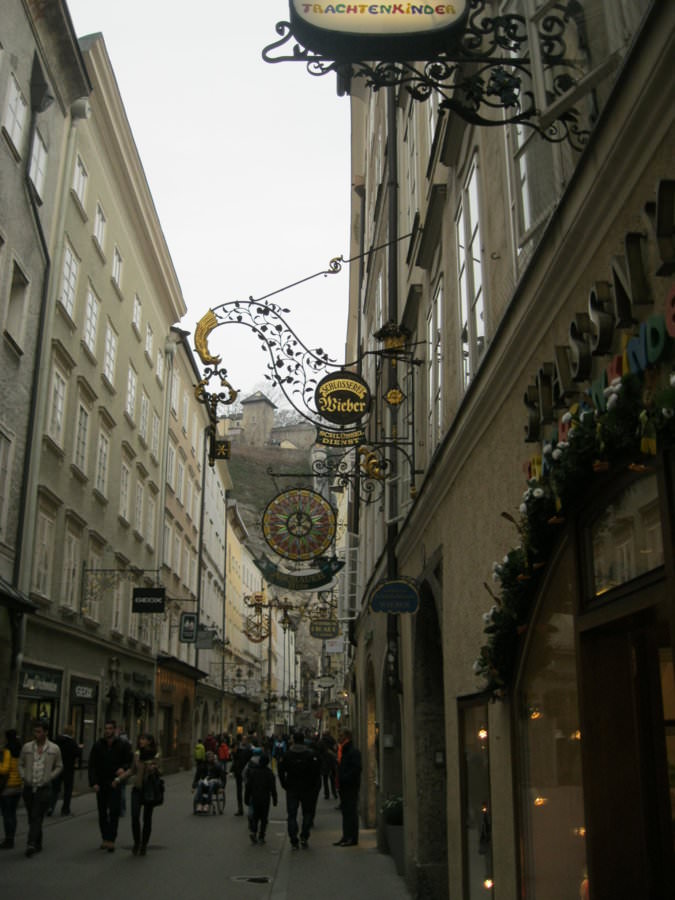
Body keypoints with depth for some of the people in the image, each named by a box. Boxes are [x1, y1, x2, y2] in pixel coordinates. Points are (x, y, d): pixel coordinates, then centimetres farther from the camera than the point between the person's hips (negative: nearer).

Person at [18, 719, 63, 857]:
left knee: (37, 818, -12)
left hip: (44, 789, -3)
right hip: (28, 788, 3)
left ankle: (32, 844, -18)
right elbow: (20, 764, 13)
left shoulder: (54, 749, -2)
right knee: (32, 818, 12)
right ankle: (38, 844, 24)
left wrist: (49, 778, -5)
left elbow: (59, 767, 8)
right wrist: (24, 777, -2)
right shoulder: (26, 747, 3)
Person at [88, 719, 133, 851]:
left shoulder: (123, 745, -1)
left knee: (114, 812, -9)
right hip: (101, 784, 2)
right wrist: (94, 782, -7)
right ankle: (104, 838, 19)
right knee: (102, 813, 9)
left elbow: (130, 761, 5)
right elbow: (92, 765, 2)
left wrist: (123, 768, -15)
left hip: (115, 783, -2)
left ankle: (111, 840, -8)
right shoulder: (98, 745, 2)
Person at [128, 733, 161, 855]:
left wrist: (155, 768, -16)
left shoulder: (155, 755, -3)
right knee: (135, 816, -10)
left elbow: (159, 774, 6)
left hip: (150, 790, -1)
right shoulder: (136, 754, 3)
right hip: (137, 788, 1)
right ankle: (136, 843, 8)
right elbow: (132, 770, 14)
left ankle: (144, 845, 19)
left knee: (147, 818, 5)